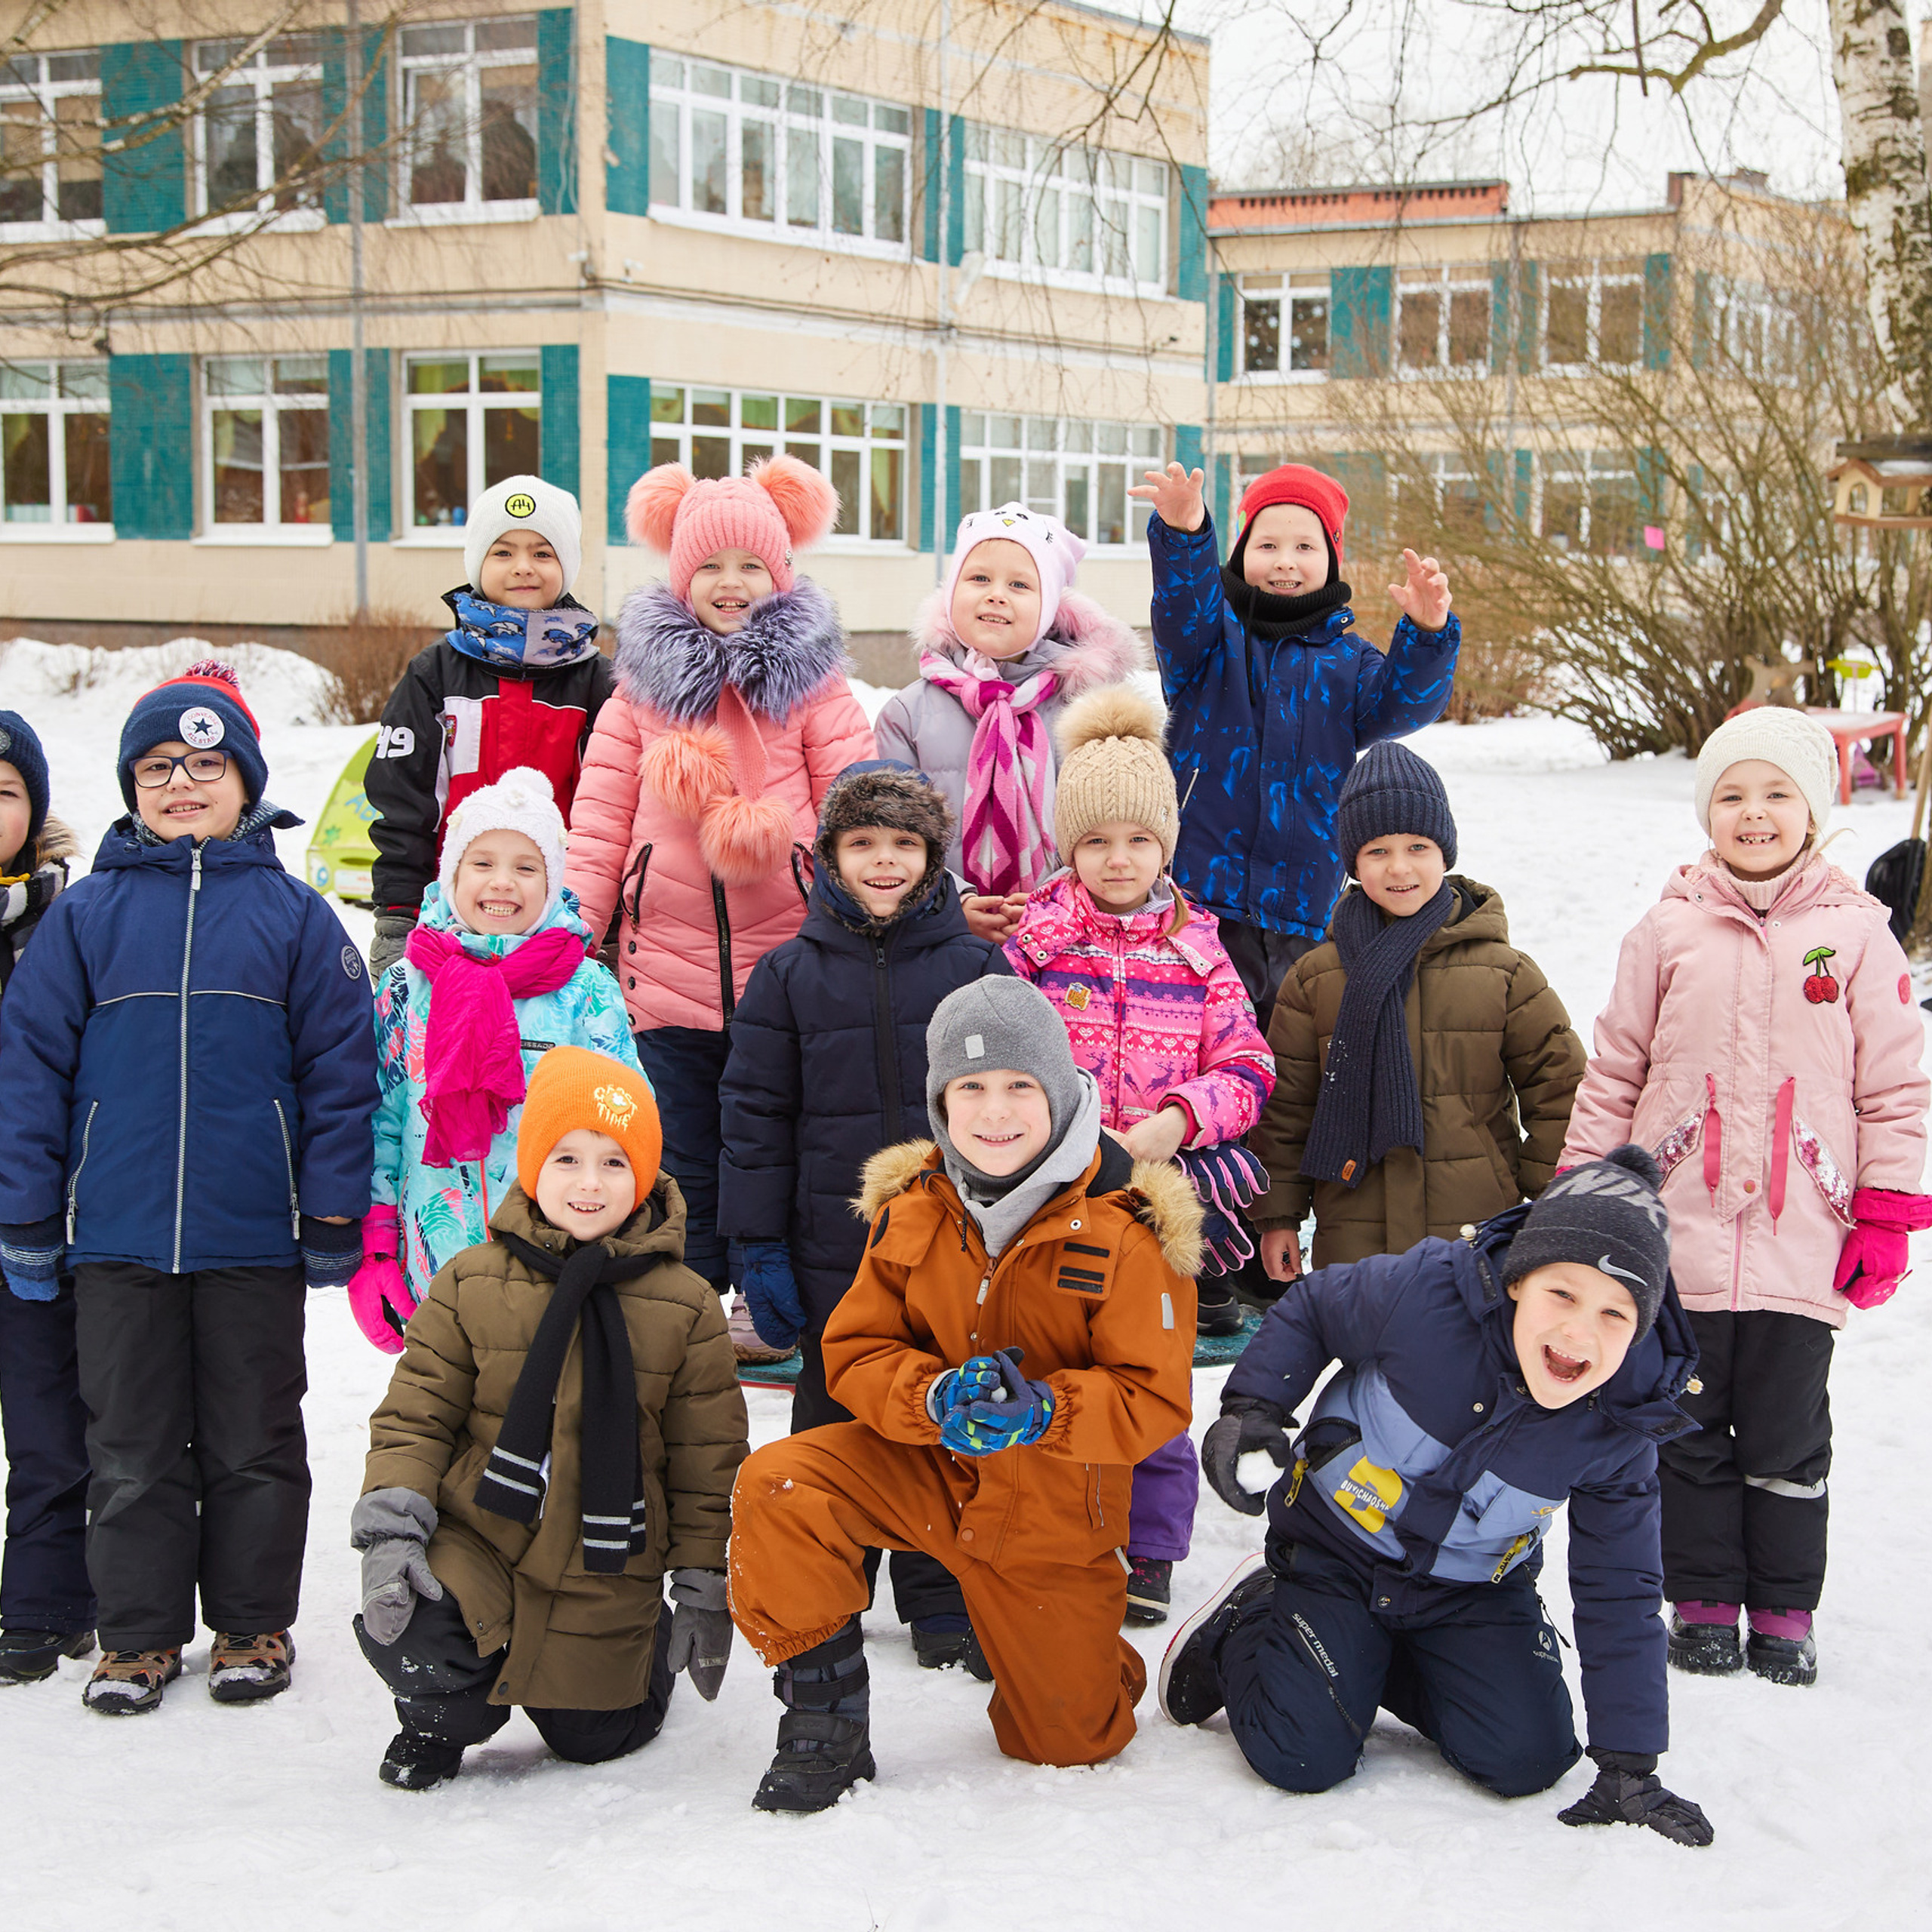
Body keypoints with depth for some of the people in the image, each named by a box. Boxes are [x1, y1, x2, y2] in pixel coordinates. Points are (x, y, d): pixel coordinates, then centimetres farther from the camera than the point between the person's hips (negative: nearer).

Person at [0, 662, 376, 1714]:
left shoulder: (293, 915, 0)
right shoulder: (86, 913, 2)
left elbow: (340, 1070, 1)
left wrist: (334, 1215, -2)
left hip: (254, 1235, -1)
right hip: (116, 1234, 1)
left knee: (254, 1441, 10)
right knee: (132, 1446, 10)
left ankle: (253, 1625, 23)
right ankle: (139, 1633, 21)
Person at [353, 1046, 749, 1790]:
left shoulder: (686, 1308, -4)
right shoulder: (471, 1282, -3)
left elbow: (707, 1461, 1)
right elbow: (416, 1414, 0)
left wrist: (705, 1591, 1)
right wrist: (392, 1526, -15)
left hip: (603, 1578, 0)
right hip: (475, 1541, 0)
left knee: (593, 1738, 6)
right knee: (402, 1631, -27)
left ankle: (645, 1654, 41)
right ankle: (442, 1716, 10)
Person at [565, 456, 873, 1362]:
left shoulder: (813, 685, 4)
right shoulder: (643, 687, 6)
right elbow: (598, 824, 6)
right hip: (668, 972, 1)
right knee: (684, 1164, 8)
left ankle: (768, 1312, 21)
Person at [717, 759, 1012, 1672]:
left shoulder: (977, 967, 1)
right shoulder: (790, 975, 1)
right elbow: (756, 1115, 2)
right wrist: (760, 1246, -3)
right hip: (832, 1247, 0)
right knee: (834, 1421, 11)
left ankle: (941, 1599, 21)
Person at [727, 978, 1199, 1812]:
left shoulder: (1125, 1227, -18)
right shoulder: (912, 1208, -6)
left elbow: (1154, 1400, -18)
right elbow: (855, 1351, -4)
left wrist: (1039, 1410, -37)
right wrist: (935, 1397, -27)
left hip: (1053, 1514, -2)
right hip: (925, 1465, 2)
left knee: (1067, 1745, 7)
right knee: (777, 1485, -26)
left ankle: (1094, 1668, 46)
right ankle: (825, 1726, -9)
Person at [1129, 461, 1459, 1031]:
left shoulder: (1347, 659, 10)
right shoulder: (1215, 633, 6)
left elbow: (1401, 704, -8)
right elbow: (1183, 608, -16)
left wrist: (1427, 634, -29)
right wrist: (1183, 536, -39)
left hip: (1300, 913, 2)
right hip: (1201, 892, -2)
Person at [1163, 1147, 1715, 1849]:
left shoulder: (1620, 1426, -20)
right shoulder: (1427, 1292, -30)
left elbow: (1619, 1597, -12)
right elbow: (1307, 1312, -8)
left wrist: (1628, 1767, -14)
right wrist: (1252, 1406, -23)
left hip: (1472, 1588, 3)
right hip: (1336, 1546, -3)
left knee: (1527, 1758, -11)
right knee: (1303, 1756, -14)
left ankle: (1385, 1668, 18)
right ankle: (1241, 1626, 19)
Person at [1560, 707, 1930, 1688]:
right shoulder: (1669, 928, 2)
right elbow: (1613, 1072, 8)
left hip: (1803, 1249, -1)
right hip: (1678, 1239, 1)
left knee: (1787, 1442, 8)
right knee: (1691, 1433, 10)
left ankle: (1784, 1613, 21)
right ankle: (1703, 1604, 22)